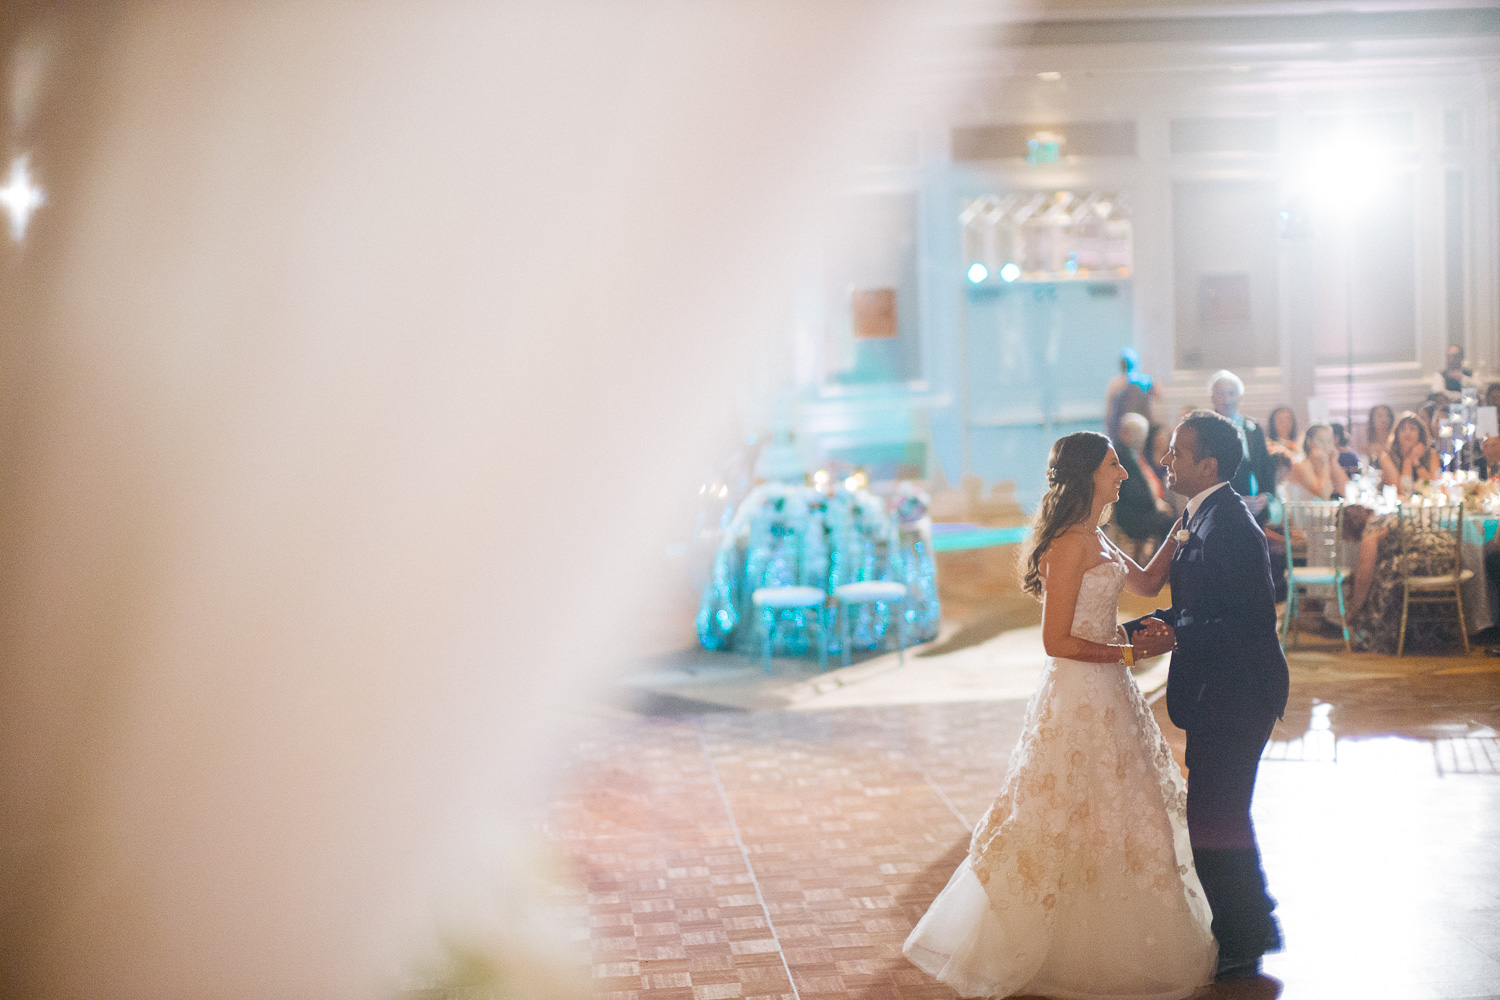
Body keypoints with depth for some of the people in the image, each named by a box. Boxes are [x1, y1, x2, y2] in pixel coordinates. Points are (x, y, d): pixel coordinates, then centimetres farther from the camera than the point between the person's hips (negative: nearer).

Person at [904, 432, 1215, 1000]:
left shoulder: (1091, 538, 10)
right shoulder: (1071, 544, -20)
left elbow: (1146, 583, 21)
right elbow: (1057, 641, -21)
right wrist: (1132, 652, -16)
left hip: (1104, 696, 10)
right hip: (1081, 696, -10)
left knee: (1111, 818, 17)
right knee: (1077, 819, -1)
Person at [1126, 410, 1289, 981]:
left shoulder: (1229, 526, -22)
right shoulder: (1205, 518, 11)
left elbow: (1253, 620, -25)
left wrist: (1176, 635, -25)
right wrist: (1132, 629, 8)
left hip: (1233, 697, -11)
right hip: (1222, 694, 11)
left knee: (1214, 824, -1)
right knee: (1221, 817, 20)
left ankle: (1239, 946, 14)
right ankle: (1253, 929, 35)